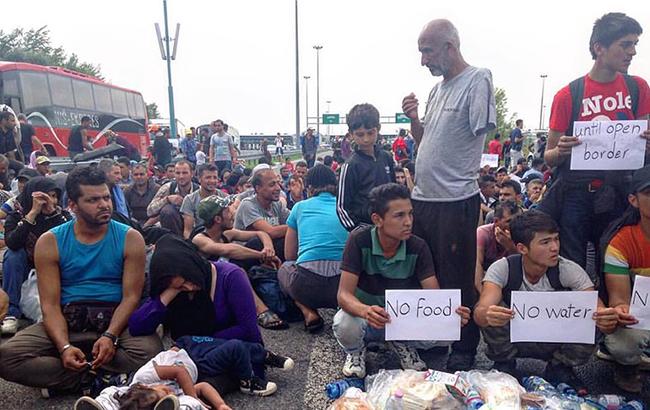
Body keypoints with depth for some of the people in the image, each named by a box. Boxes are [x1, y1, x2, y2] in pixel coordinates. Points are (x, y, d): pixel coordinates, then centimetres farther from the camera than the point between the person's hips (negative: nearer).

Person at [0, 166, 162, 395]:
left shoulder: (130, 238, -3)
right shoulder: (50, 242, 0)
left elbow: (131, 297, -6)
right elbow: (50, 304, -6)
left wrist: (110, 336, -23)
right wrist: (64, 346, -24)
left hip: (116, 319, 0)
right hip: (67, 321, 1)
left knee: (150, 351, -31)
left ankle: (60, 376, -10)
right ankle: (98, 379, -12)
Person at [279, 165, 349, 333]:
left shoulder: (300, 207, 14)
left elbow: (289, 255, 20)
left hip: (307, 286, -1)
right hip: (343, 285, 1)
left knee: (284, 268, 31)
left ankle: (308, 313, 5)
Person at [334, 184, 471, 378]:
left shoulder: (418, 247, -15)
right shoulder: (359, 240, -22)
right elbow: (344, 295, -27)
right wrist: (366, 311, -50)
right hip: (363, 313, -2)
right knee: (345, 325, -36)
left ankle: (402, 343, 9)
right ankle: (356, 350, 3)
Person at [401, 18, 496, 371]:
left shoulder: (478, 80, -8)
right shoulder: (436, 89, 16)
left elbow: (482, 131, -13)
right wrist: (413, 118, 4)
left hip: (456, 200, -8)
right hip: (422, 197, 8)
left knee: (457, 280, 3)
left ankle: (464, 351, 22)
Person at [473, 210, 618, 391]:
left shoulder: (569, 270, -18)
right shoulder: (502, 269, -23)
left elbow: (598, 312, -27)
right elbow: (480, 311, -37)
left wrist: (608, 320, -51)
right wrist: (486, 315, -61)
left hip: (555, 342, 2)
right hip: (514, 340, -1)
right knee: (492, 315, -32)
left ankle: (559, 369, 3)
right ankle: (504, 366, -2)